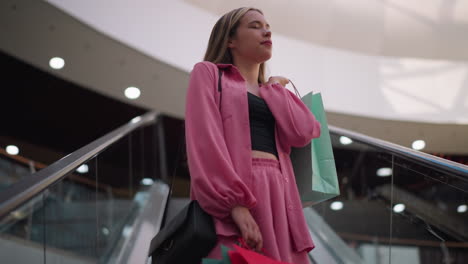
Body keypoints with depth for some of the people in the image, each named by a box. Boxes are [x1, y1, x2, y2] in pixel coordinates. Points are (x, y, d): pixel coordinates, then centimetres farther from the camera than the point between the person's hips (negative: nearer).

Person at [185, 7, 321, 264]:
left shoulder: (274, 91, 30)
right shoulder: (208, 73, 12)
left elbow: (302, 133, 8)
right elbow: (204, 141, -6)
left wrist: (274, 87, 19)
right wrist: (234, 203, -20)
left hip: (276, 198, 6)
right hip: (228, 197, -6)